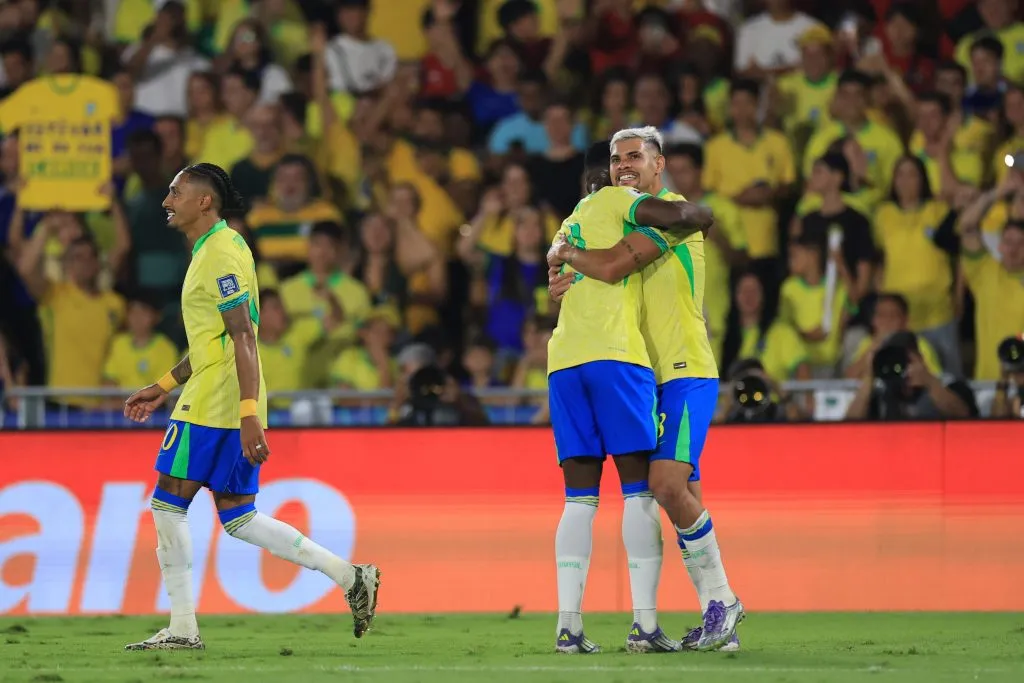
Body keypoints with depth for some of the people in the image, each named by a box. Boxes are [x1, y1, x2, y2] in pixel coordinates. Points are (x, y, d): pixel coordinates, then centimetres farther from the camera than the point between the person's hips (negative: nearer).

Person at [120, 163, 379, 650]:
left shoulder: (220, 254, -13)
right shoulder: (213, 250, 19)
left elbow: (242, 339, -20)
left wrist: (248, 415, -27)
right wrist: (164, 388, 29)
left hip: (213, 408, -10)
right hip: (233, 407, 10)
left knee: (168, 505, -3)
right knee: (237, 517, 9)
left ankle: (183, 628, -1)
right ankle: (349, 576, 6)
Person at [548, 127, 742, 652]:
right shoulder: (633, 223, 21)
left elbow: (612, 267, -21)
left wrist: (564, 253, -3)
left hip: (686, 373, -9)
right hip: (656, 378, 9)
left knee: (667, 484, -21)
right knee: (681, 502, 6)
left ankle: (721, 600, -12)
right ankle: (719, 614, 9)